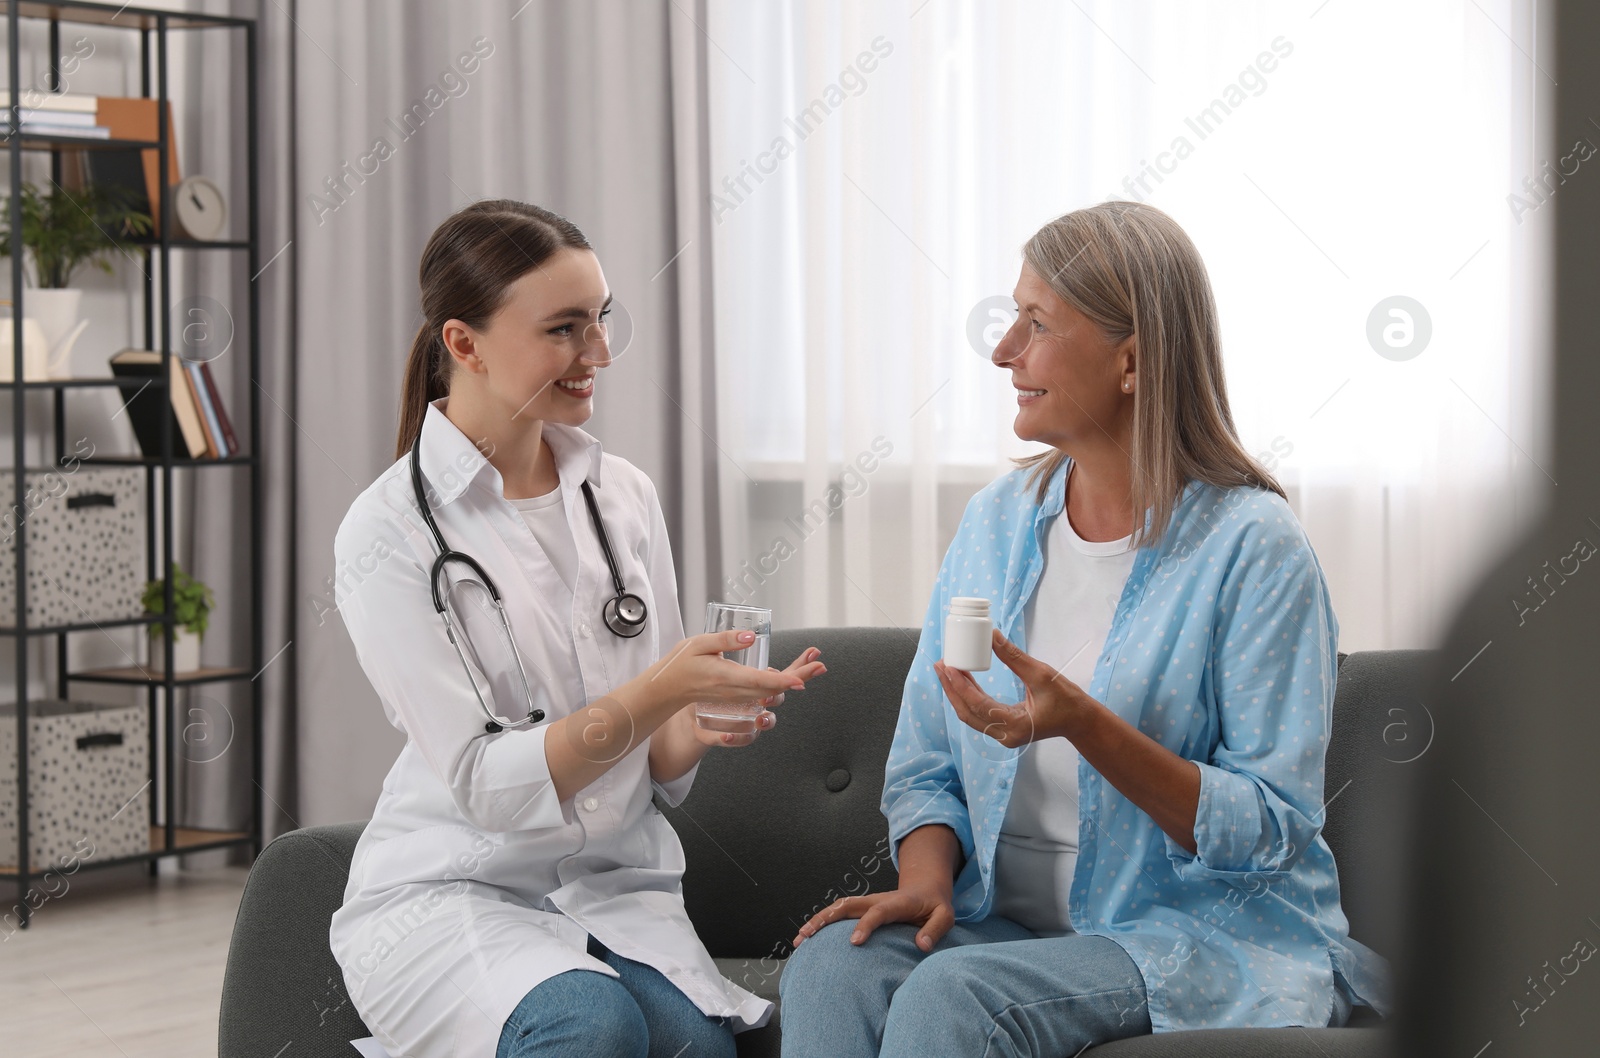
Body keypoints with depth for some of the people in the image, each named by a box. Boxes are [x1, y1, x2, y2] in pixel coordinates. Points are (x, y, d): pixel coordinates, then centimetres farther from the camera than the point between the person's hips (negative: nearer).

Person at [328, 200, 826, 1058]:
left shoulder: (622, 495, 8)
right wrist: (652, 696, -26)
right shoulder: (389, 531, -8)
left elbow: (661, 768, 12)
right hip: (450, 889, -3)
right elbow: (484, 784, -14)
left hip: (615, 885, 3)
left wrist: (703, 725, -12)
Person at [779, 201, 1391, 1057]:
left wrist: (1082, 723, -25)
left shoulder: (1253, 548, -9)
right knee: (829, 966, -27)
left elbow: (1271, 833, -13)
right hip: (1009, 922, 5)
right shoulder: (995, 522, 10)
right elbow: (926, 770, 14)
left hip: (1214, 942, -5)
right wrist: (927, 882, -8)